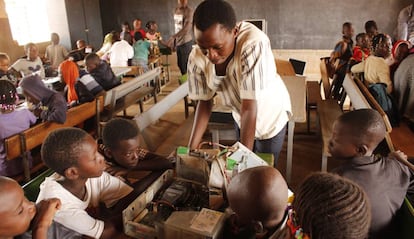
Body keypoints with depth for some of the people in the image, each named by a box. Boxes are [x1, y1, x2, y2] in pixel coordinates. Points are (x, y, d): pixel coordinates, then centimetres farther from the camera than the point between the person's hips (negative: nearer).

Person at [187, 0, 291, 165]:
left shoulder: (253, 44, -39)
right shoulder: (197, 58, -25)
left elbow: (249, 107, -38)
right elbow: (204, 101, -12)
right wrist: (191, 149, -18)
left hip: (271, 114, -3)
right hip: (240, 116, 4)